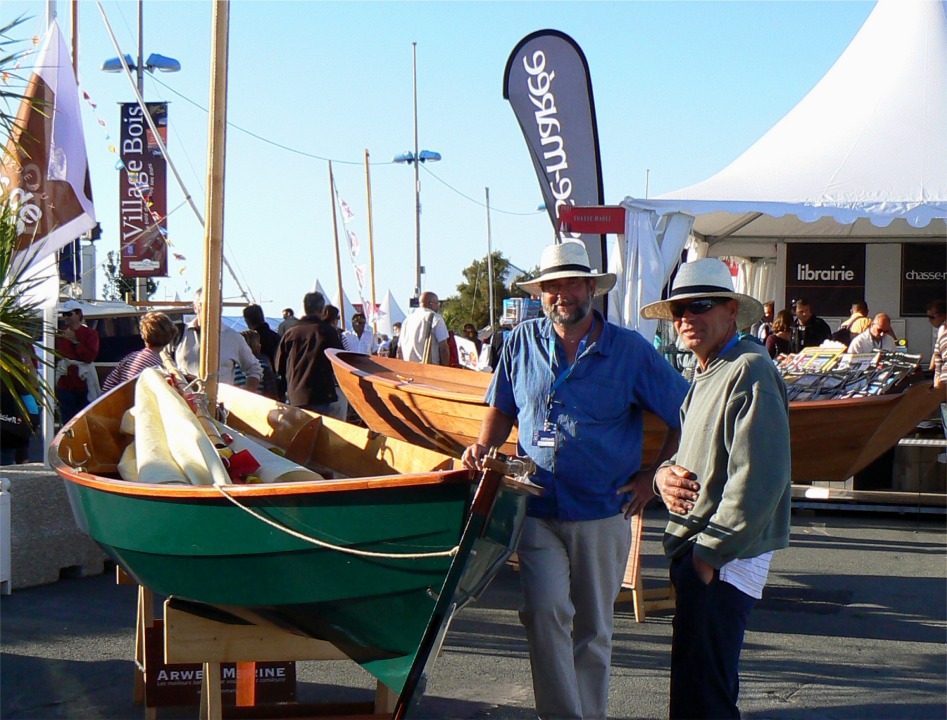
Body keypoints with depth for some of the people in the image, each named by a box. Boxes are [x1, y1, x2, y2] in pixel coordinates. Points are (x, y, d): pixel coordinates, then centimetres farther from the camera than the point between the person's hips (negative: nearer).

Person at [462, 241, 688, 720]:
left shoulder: (630, 350, -3)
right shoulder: (522, 342, 5)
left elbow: (685, 416, 3)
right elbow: (502, 409, 17)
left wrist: (652, 476, -1)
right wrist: (482, 449, -2)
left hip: (602, 513, -1)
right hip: (538, 510, 1)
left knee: (592, 630, 10)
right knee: (546, 611, -18)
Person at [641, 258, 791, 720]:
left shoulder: (749, 372, -16)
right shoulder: (705, 376, 16)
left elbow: (757, 479, -23)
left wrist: (709, 551, -20)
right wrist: (665, 474, 0)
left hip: (724, 560, -10)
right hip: (695, 551, 10)